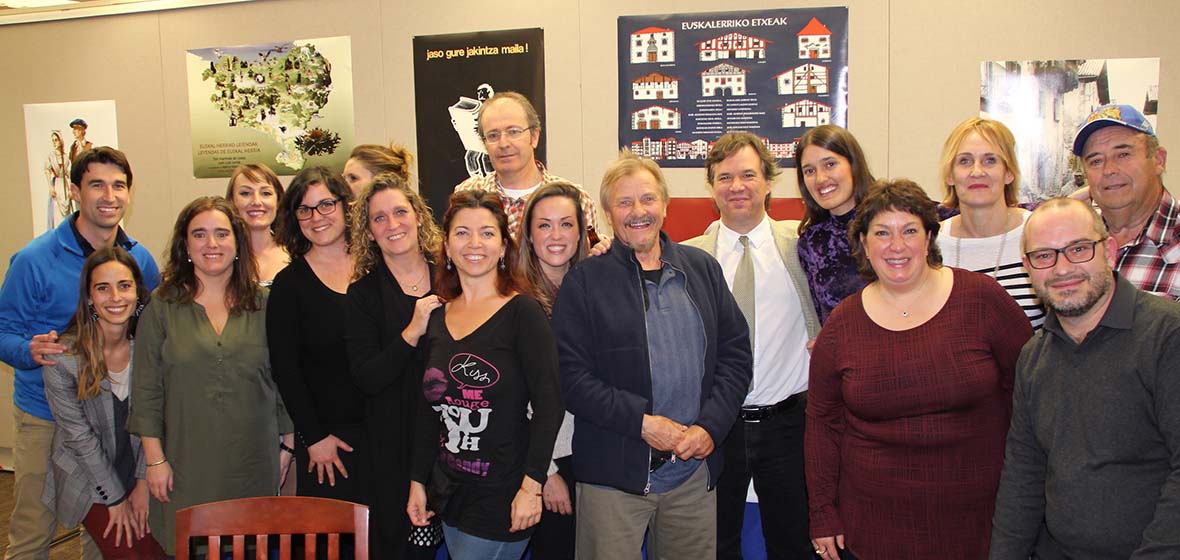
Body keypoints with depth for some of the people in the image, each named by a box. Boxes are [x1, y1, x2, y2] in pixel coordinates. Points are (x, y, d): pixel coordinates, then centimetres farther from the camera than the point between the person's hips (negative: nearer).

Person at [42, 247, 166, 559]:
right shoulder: (62, 358, -19)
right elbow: (80, 436, -13)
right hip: (88, 480, -2)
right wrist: (116, 498, -10)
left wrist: (143, 483, -7)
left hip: (139, 473, 3)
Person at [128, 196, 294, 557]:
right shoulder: (163, 306, 1)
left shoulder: (262, 305, 3)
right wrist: (155, 458, -3)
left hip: (253, 465, 1)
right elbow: (146, 389, 0)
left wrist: (288, 445, 7)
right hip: (186, 464, -1)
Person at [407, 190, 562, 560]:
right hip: (451, 494, 6)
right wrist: (417, 481, 12)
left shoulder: (522, 312, -10)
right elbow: (430, 411, 13)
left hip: (502, 498, -6)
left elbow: (548, 405, -14)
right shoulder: (438, 318, 7)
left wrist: (531, 486, -19)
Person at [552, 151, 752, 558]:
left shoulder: (703, 269, 9)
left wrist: (710, 426, -5)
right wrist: (642, 421, -15)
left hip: (696, 470, 3)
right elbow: (571, 376, -8)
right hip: (613, 475, -3)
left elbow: (736, 354, 8)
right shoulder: (584, 281, -2)